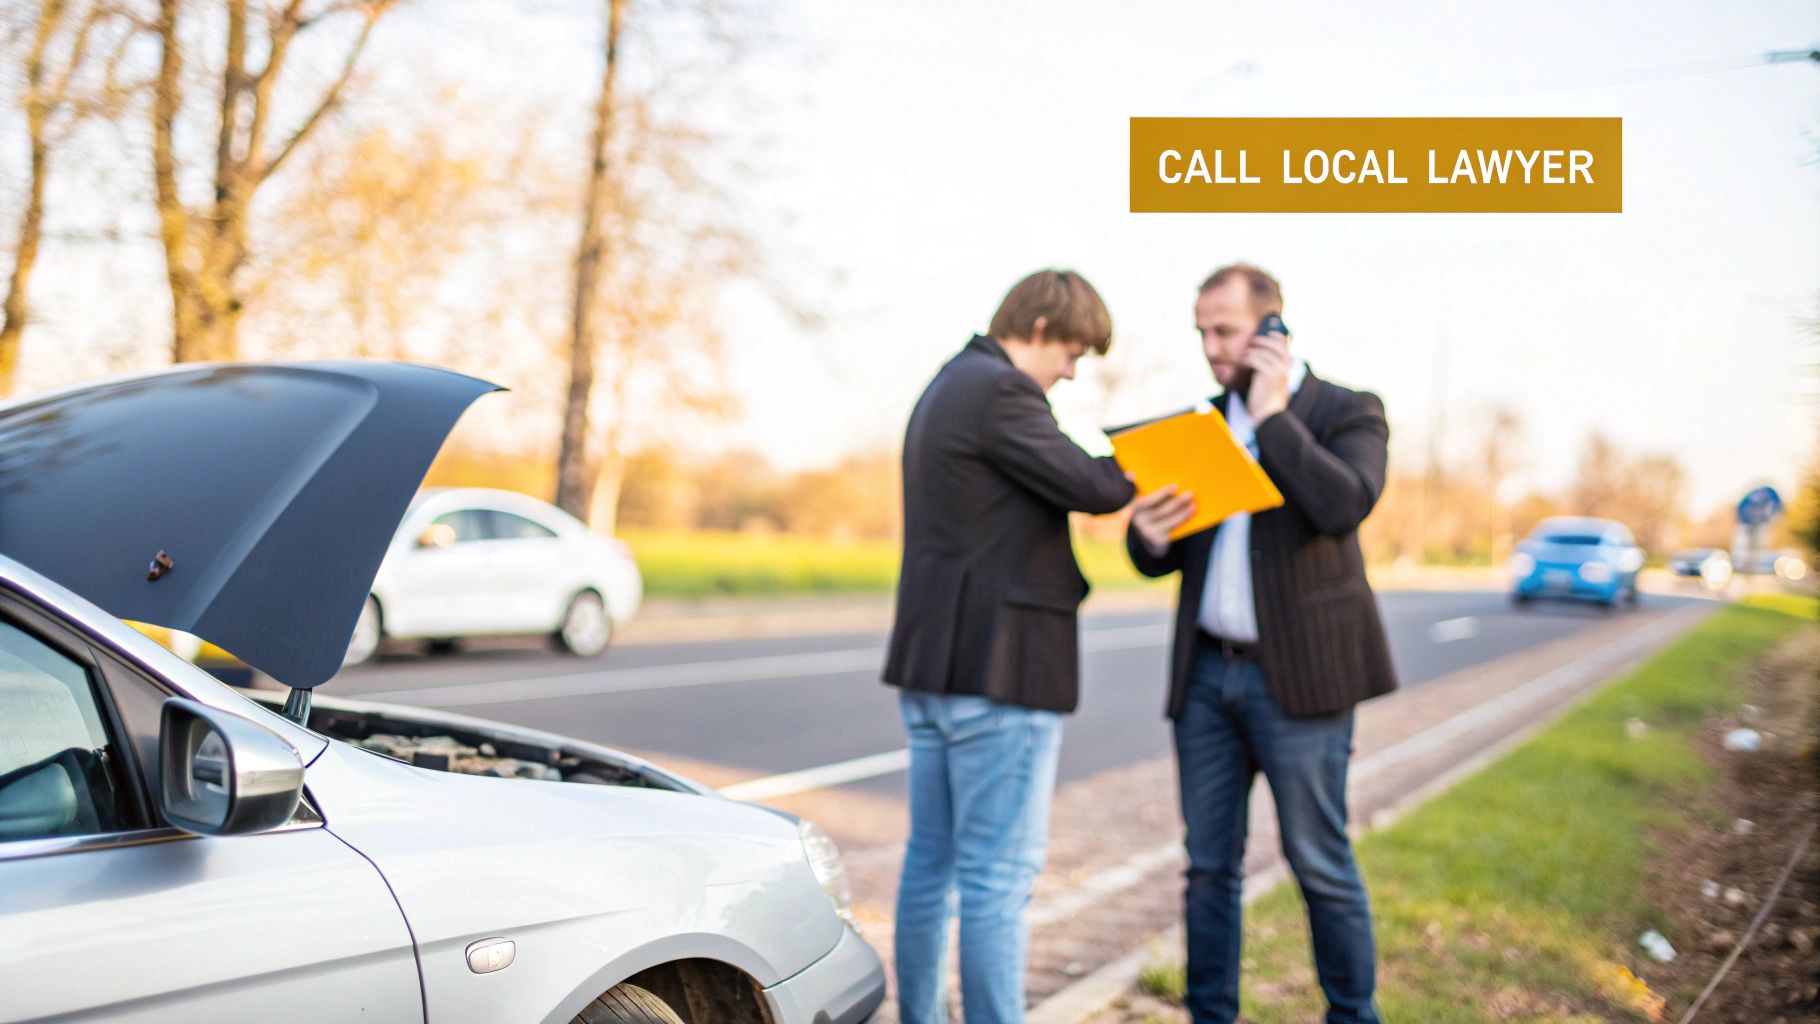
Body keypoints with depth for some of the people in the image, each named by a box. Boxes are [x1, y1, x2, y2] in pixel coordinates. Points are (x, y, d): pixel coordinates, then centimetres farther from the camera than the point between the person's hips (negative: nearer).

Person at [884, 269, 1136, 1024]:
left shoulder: (946, 389, 19)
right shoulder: (1000, 391, -14)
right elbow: (1093, 487, -16)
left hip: (931, 661, 10)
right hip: (997, 667, -10)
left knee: (931, 861, 14)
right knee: (999, 875, -5)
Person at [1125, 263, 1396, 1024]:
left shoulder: (1346, 414, -1)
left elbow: (1344, 506, -22)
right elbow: (1159, 559, 11)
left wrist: (1273, 414, -15)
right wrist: (1149, 536, -13)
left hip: (1297, 676, -5)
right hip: (1206, 673, 5)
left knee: (1320, 863, 2)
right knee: (1210, 865, 8)